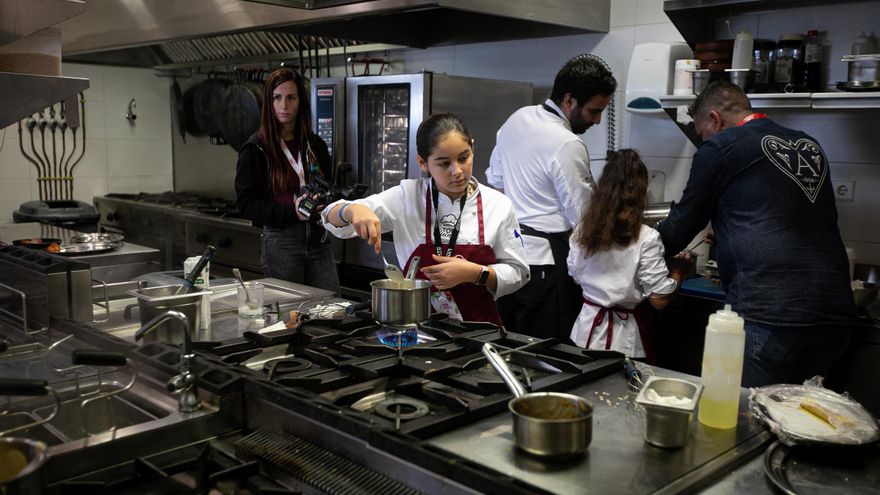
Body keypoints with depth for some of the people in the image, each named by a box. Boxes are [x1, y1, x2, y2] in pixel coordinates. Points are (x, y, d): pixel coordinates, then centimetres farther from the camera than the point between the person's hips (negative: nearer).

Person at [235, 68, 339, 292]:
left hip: (318, 240, 4)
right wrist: (291, 211, -20)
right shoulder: (255, 149, -2)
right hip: (280, 242, -4)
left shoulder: (315, 145, 11)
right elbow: (247, 204, -7)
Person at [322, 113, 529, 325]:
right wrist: (353, 210, -24)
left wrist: (475, 273, -13)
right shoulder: (407, 197, -1)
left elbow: (517, 272, 6)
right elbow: (334, 219, -2)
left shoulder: (498, 205, 0)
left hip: (477, 327, 0)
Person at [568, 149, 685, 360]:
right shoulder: (646, 239, -18)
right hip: (623, 337, -4)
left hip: (587, 329, 5)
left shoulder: (582, 230, -3)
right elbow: (659, 299, -13)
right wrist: (678, 270, 3)